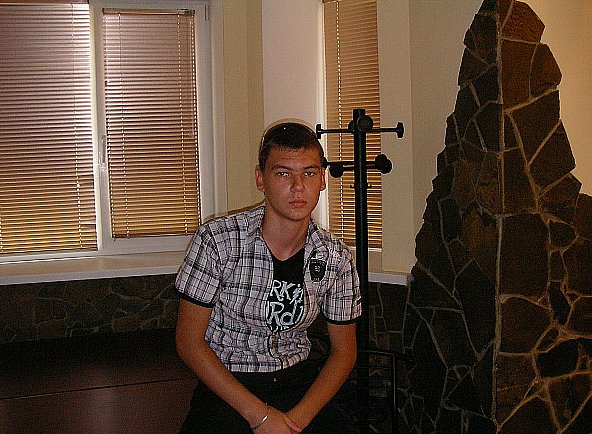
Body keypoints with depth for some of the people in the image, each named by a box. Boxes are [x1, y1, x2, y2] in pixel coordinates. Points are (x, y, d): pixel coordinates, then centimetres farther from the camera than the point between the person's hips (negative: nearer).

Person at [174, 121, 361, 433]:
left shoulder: (335, 258, -1)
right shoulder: (216, 240, -11)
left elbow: (344, 351, 6)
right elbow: (189, 341, -9)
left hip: (298, 384, 3)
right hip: (225, 387, -3)